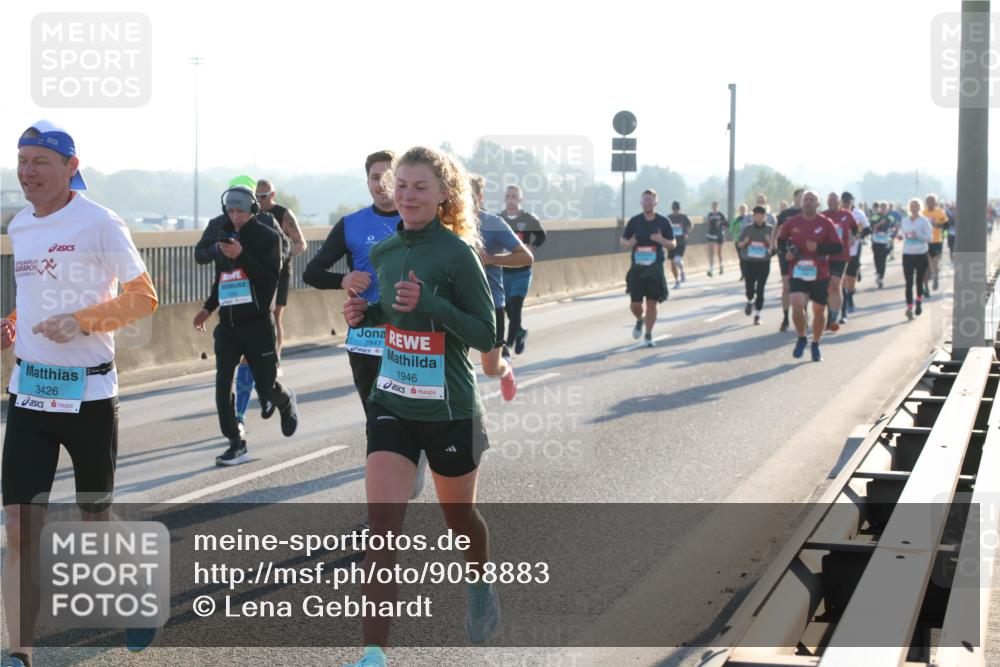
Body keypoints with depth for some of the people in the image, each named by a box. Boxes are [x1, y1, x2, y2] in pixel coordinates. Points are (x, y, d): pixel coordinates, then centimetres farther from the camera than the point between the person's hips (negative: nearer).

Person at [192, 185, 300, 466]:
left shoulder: (267, 236, -5)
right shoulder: (224, 235, 12)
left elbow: (271, 276, -16)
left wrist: (241, 256, -23)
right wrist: (208, 307, 20)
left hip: (257, 323, -5)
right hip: (227, 324, 5)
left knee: (266, 386, 5)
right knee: (223, 385, -7)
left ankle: (287, 403, 41)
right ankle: (236, 445, -1)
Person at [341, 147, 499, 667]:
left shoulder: (457, 254, -14)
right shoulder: (383, 253, 4)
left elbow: (486, 335, -14)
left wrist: (429, 304, -27)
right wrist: (364, 314, -2)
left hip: (450, 411, -4)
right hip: (392, 404, 4)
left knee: (459, 516, 18)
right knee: (381, 528, -10)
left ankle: (481, 588, 51)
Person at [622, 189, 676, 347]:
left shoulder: (663, 222, 0)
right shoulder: (634, 221, 1)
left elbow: (673, 244, 4)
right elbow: (623, 240, 11)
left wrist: (661, 240, -16)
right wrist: (629, 243, -13)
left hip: (655, 269, -1)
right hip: (637, 269, 1)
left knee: (651, 304, 0)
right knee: (635, 304, -1)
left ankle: (648, 335, 16)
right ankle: (639, 320, 33)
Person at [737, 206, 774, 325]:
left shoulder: (770, 229, 0)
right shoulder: (747, 229, 2)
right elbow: (739, 244, 9)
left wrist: (770, 242, -17)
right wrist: (744, 243, -12)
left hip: (764, 263, 0)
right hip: (749, 262, 0)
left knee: (760, 290, -3)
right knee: (750, 288, -2)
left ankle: (757, 315, 8)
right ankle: (750, 302, 34)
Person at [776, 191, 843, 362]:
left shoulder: (826, 224, -3)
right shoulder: (792, 222, 1)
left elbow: (838, 247, -4)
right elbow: (781, 240, 16)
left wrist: (818, 248, -19)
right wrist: (786, 251, -5)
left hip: (820, 274, 0)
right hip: (797, 272, 0)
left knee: (819, 310, 10)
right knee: (797, 306, -20)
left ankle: (816, 345, 31)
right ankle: (801, 338, 6)